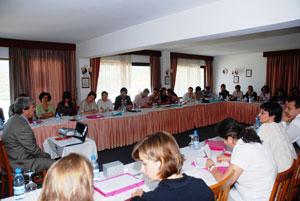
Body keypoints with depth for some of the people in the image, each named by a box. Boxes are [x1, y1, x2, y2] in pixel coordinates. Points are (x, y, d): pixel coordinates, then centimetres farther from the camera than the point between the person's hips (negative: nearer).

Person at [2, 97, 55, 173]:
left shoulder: (13, 119, 5)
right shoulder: (22, 127, -28)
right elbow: (33, 149, -21)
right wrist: (46, 155, -4)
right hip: (21, 165, -10)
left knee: (46, 156, 16)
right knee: (52, 163, -10)